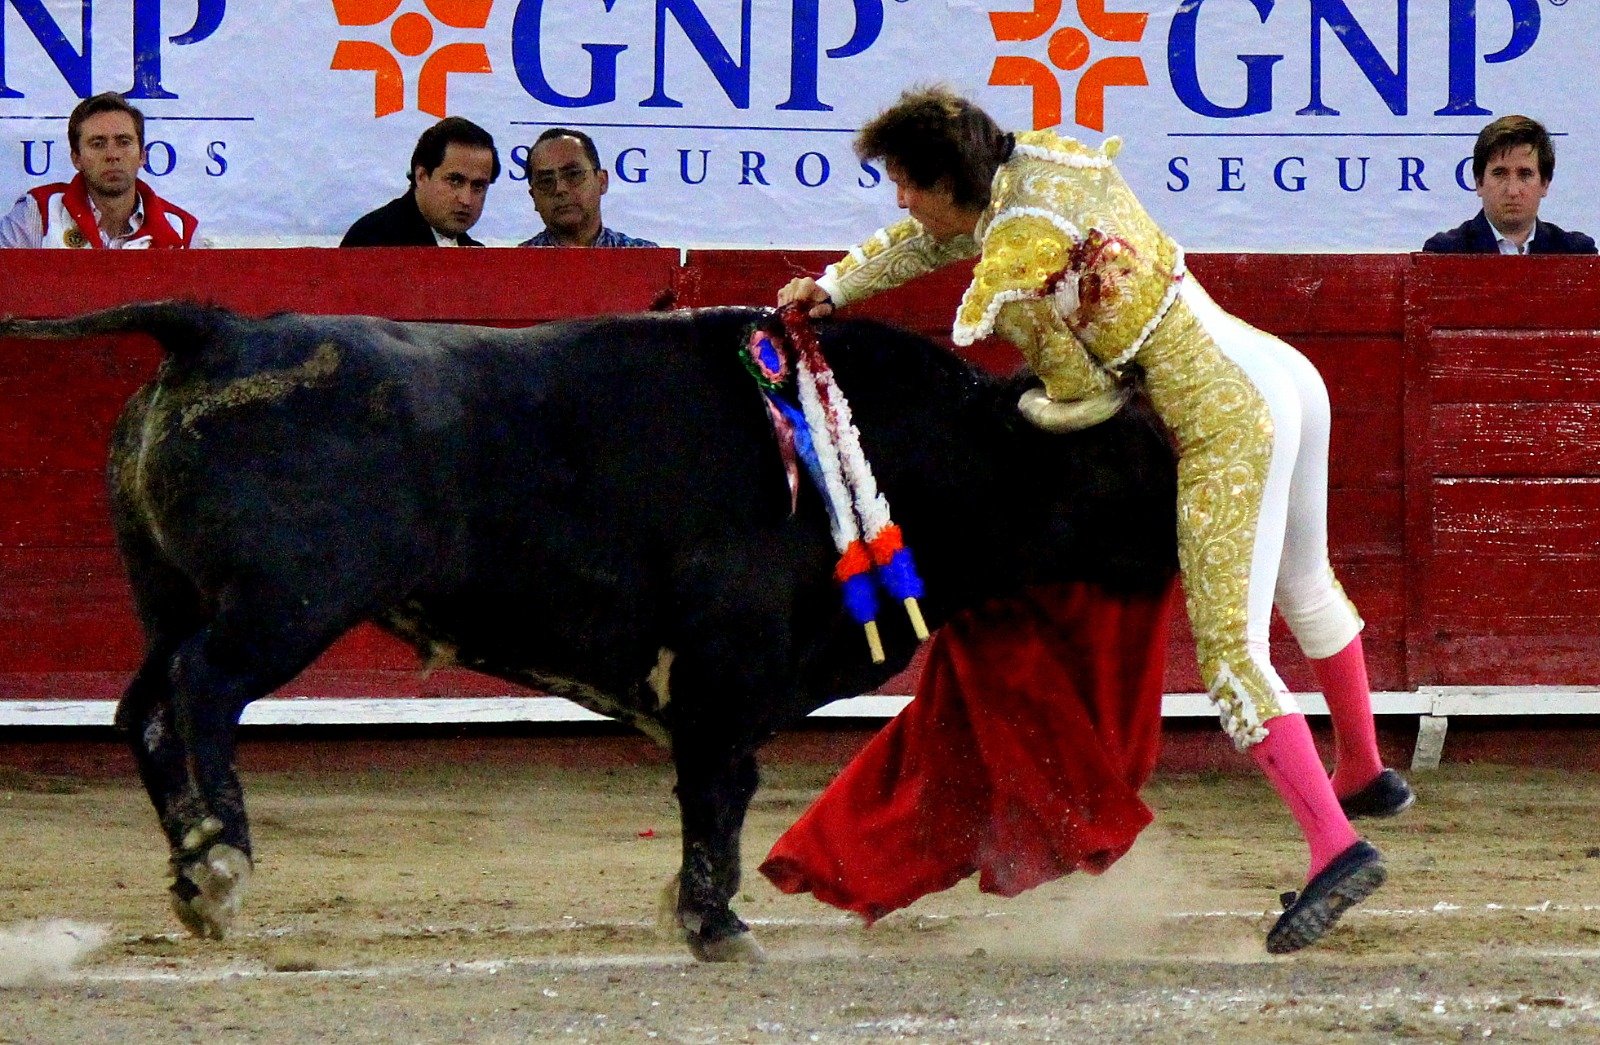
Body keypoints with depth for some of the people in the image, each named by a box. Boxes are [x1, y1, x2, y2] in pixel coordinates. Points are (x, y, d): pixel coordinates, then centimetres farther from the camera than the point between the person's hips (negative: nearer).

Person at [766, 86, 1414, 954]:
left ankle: (1335, 846, -18)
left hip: (1229, 426, -10)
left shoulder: (1008, 278, -16)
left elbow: (1086, 398, -5)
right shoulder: (1042, 160, 9)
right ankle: (1365, 774, 49)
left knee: (1231, 653, -9)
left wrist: (1022, 406, 16)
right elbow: (944, 235, 28)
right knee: (1304, 585, 31)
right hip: (1286, 371, 10)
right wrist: (836, 286, 31)